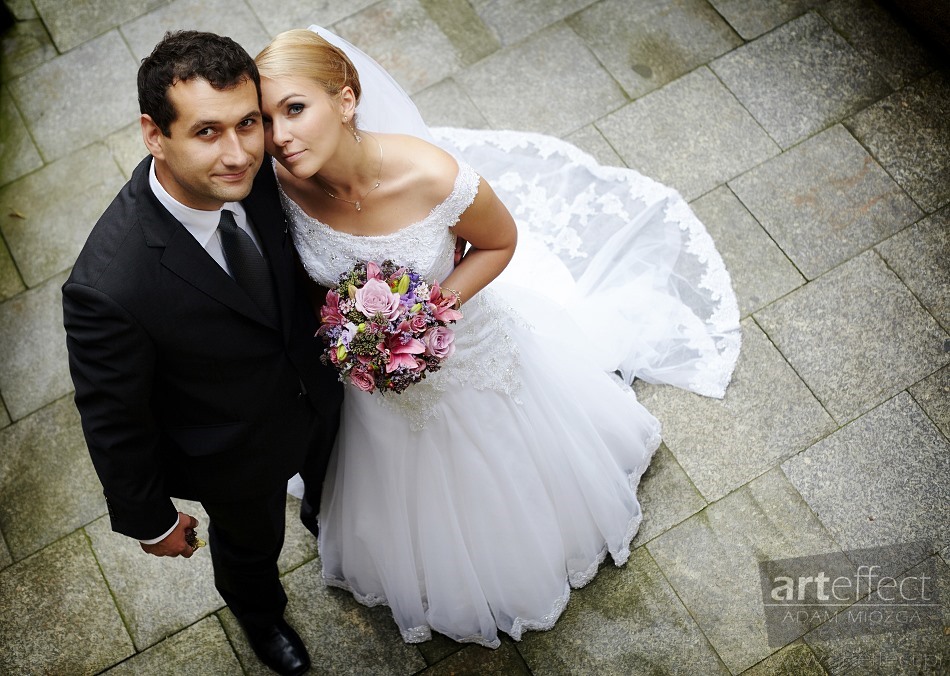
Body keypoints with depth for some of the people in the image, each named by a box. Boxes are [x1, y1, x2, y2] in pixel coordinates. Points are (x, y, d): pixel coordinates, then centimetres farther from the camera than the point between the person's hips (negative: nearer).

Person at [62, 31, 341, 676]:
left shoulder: (255, 168, -27)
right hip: (237, 453, -4)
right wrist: (150, 520, -9)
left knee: (331, 481, 36)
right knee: (252, 539, 29)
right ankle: (260, 613, 66)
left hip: (318, 389, 4)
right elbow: (114, 422, -24)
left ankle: (325, 523, 74)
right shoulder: (110, 285, -43)